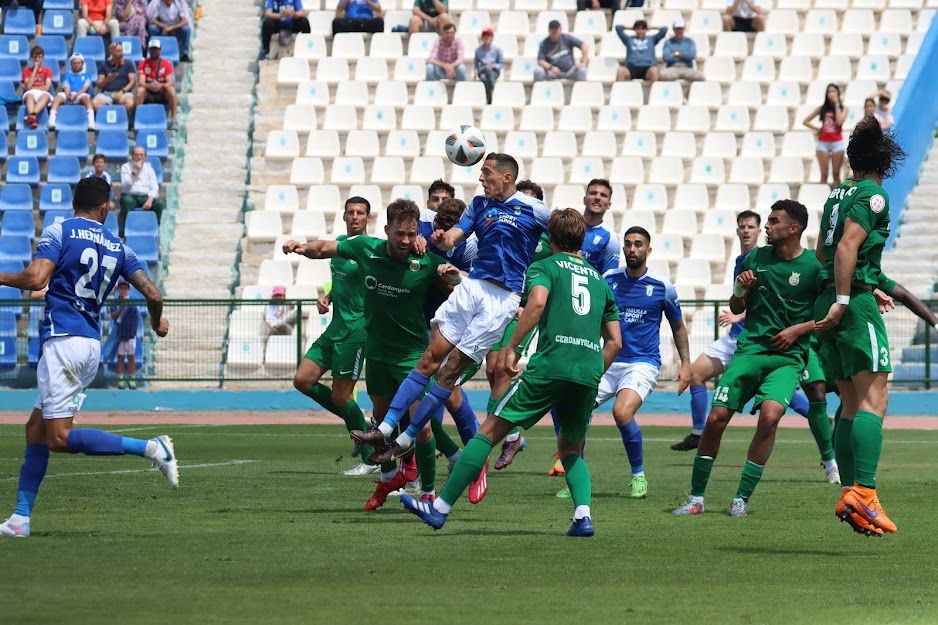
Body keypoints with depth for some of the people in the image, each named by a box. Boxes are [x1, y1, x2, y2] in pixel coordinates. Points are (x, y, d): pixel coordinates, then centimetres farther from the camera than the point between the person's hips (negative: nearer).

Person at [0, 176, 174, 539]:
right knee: (36, 429, 13)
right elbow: (153, 295, 7)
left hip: (63, 341, -7)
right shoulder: (117, 247, 13)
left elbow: (36, 279, -16)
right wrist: (158, 323, 29)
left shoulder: (59, 232, -2)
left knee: (59, 438, -11)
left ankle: (150, 448, -19)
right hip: (92, 344, 7)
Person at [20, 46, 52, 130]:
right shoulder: (27, 70, 14)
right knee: (29, 95, -39)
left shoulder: (47, 70, 14)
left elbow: (47, 87, -1)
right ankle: (33, 118, -70)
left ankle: (32, 115, -68)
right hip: (31, 93, 0)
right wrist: (35, 70, -2)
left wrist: (32, 88, -2)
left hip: (43, 93, 0)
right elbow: (28, 86, -4)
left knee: (45, 96, -39)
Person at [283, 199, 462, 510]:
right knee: (381, 414, 18)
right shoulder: (365, 248, -9)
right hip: (376, 350, 4)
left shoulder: (426, 262, -17)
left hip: (412, 353, -4)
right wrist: (303, 247, -15)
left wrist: (454, 274, -38)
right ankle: (388, 477, 41)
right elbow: (324, 248, 5)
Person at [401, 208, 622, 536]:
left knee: (490, 431, 1)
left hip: (550, 364, -5)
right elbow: (615, 342, 21)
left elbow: (537, 301, -13)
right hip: (589, 371, 5)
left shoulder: (545, 267, 10)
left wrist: (512, 347, -12)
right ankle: (583, 513, -4)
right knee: (571, 449, 22)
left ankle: (440, 508, -1)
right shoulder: (600, 280, 25)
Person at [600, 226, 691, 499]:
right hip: (607, 362, 3)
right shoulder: (608, 280, 3)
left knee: (622, 412, -29)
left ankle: (638, 475, -8)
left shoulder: (662, 287, -1)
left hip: (643, 363, -3)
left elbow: (678, 326, 12)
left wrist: (686, 363, 4)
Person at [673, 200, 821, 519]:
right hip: (750, 349, 3)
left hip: (788, 357, -3)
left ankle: (742, 498, -13)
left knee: (769, 416, -24)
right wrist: (740, 291, -4)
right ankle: (696, 496, 5)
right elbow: (737, 309, 17)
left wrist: (798, 329, -9)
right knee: (715, 418, -8)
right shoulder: (756, 258, 8)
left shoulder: (813, 266, -4)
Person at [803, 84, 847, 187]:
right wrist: (817, 128, -3)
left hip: (837, 143, -1)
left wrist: (836, 104, -10)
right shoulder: (822, 109, 7)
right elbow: (805, 121, 11)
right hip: (823, 143, 1)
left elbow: (839, 122, -17)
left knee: (836, 174, 0)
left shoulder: (843, 109, 3)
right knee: (824, 174, -1)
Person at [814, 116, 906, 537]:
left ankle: (848, 495, 6)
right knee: (873, 400, -12)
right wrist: (844, 301, -20)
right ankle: (863, 492, -24)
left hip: (830, 301, 8)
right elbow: (847, 247, -19)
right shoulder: (873, 196, -8)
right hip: (856, 303, -8)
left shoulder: (838, 194, 16)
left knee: (851, 404, 10)